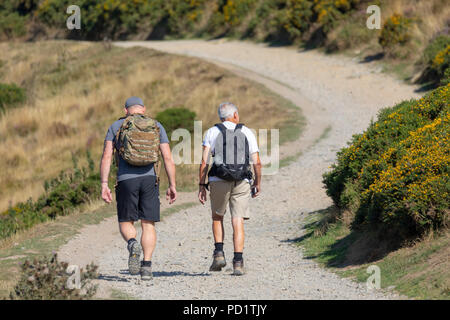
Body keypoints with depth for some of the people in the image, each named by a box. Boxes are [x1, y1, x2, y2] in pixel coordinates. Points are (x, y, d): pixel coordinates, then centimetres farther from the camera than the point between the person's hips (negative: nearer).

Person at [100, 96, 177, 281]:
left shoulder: (116, 127, 10)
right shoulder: (156, 126, 11)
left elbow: (106, 157, 0)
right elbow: (168, 158, 4)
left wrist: (104, 185, -1)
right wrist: (172, 185, 6)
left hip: (126, 180, -1)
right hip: (149, 177, 1)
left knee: (125, 222, 11)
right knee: (148, 224, 6)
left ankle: (132, 244, -21)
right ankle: (147, 266, -5)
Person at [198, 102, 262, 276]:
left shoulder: (212, 132, 7)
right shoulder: (247, 132, 10)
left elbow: (204, 161, -3)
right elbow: (257, 162, 6)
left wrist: (201, 186, 1)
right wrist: (258, 183, 19)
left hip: (219, 181, 0)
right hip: (242, 183, 0)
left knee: (217, 217, 20)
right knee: (238, 222, 1)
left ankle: (219, 253, 5)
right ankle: (238, 262, -8)